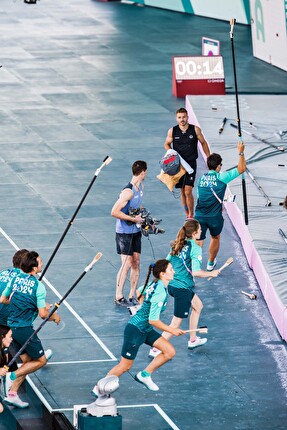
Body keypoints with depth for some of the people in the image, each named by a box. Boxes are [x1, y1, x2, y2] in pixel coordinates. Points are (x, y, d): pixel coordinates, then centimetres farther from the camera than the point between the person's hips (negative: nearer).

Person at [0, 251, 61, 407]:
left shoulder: (15, 279, 3)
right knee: (41, 360, 7)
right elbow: (43, 314, -15)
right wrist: (55, 317, 7)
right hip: (25, 329, -7)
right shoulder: (38, 286, -16)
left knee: (27, 361, 17)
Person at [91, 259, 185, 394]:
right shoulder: (160, 293, -27)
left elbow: (139, 291, 23)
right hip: (135, 330, -9)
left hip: (146, 330, 9)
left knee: (170, 351, 2)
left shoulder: (154, 284, 1)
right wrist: (171, 330, -16)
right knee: (125, 366, 1)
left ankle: (144, 375, 14)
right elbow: (153, 320, -26)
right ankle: (99, 388, 17)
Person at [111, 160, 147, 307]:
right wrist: (134, 219, -22)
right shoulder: (128, 191, -24)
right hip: (124, 232, -8)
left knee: (136, 263, 8)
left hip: (136, 231, 8)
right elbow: (114, 212, -26)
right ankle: (119, 297, 2)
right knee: (126, 264, -7)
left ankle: (132, 296, 15)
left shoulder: (140, 187, 6)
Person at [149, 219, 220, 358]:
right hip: (183, 288, -9)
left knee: (198, 306, 29)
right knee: (177, 322, 1)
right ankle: (155, 350, 1)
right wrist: (211, 274, -8)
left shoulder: (177, 246, 6)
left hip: (172, 284, 9)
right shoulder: (195, 248, -17)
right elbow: (196, 272, -24)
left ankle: (193, 340, 38)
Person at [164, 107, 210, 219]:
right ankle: (187, 215, 18)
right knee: (182, 192, 8)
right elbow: (167, 144, 14)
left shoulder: (195, 130, -5)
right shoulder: (172, 131, -2)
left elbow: (203, 143, 9)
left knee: (188, 191, -12)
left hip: (191, 163, -2)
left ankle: (191, 216, -3)